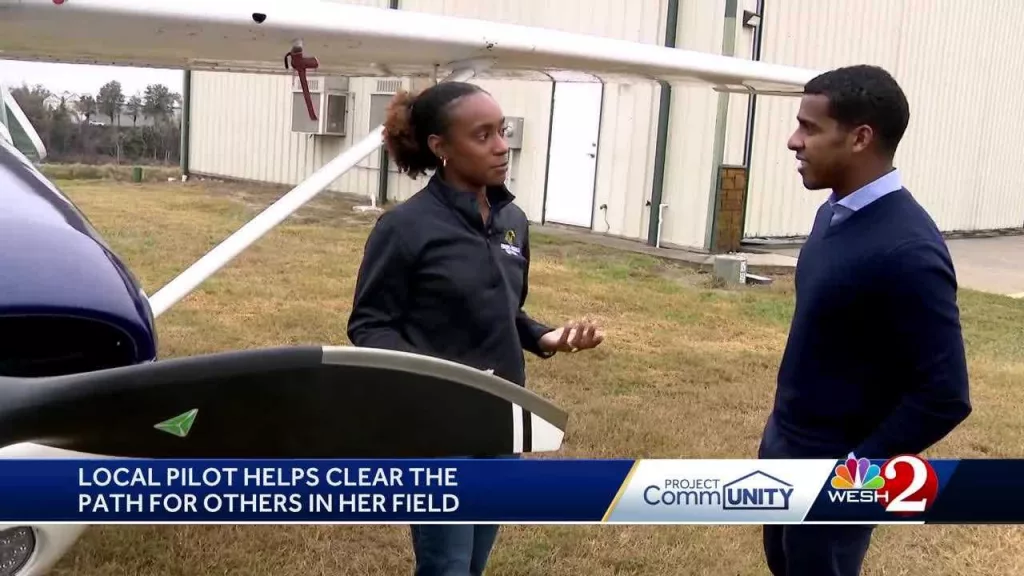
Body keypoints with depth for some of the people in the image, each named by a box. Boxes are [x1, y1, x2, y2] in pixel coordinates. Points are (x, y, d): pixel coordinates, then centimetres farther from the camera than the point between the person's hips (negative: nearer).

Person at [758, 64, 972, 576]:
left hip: (830, 469, -8)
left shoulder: (907, 251, -26)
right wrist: (782, 432, 16)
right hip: (785, 445, 8)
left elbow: (944, 396, -23)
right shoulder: (836, 214, 0)